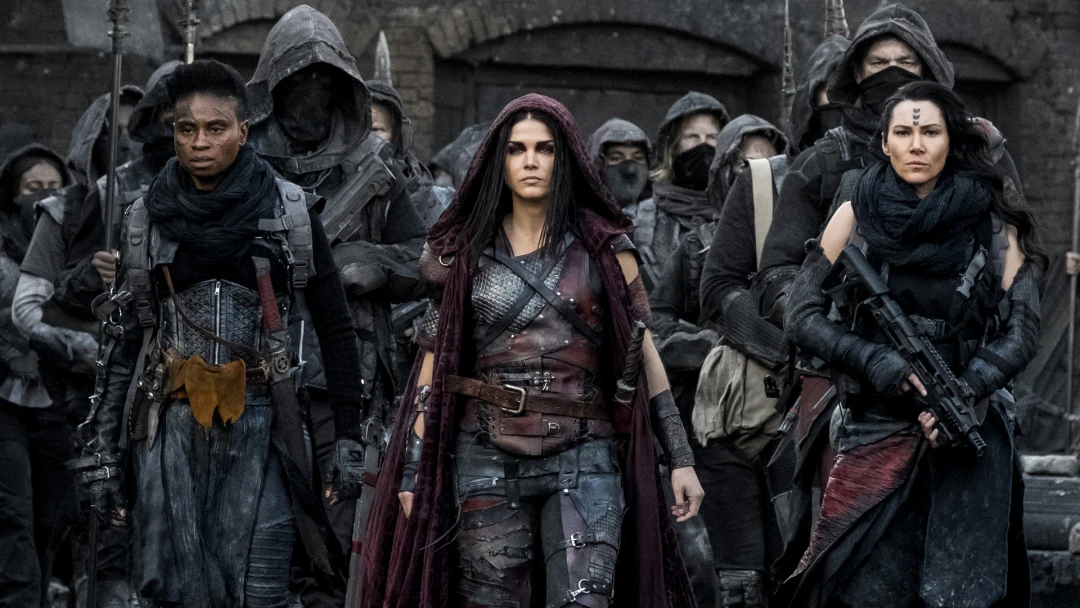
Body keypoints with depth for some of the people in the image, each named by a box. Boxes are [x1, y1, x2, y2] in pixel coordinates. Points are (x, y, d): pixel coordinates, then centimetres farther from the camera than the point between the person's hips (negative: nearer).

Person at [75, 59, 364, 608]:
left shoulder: (289, 213, 3)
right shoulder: (147, 218, 8)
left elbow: (335, 329, 6)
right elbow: (125, 338, 12)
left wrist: (349, 438, 1)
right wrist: (103, 450, 7)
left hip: (259, 422, -2)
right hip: (171, 424, 2)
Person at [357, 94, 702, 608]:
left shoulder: (603, 246, 6)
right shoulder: (465, 251, 10)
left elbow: (642, 348, 6)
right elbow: (435, 358, 9)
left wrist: (680, 457, 1)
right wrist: (414, 469, 4)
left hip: (582, 458, -1)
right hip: (487, 461, 2)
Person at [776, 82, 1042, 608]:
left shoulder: (991, 224, 3)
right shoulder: (857, 217, 5)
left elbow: (1021, 331, 1)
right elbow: (802, 315, 4)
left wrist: (965, 392, -15)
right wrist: (880, 365, -11)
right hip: (873, 433, 1)